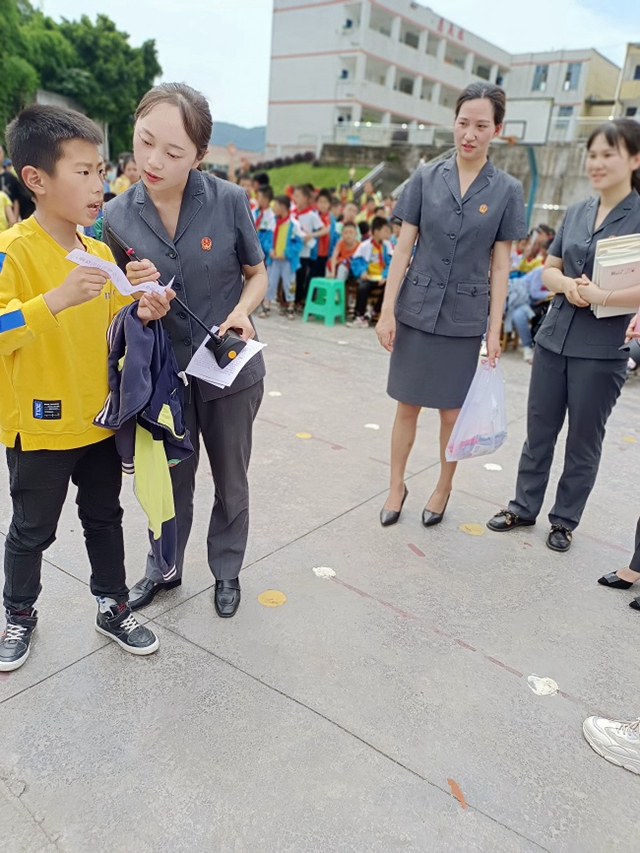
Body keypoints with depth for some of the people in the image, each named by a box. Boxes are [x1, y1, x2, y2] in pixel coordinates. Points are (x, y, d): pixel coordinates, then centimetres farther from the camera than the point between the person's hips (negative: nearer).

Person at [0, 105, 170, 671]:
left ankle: (113, 606, 37)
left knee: (104, 518, 18)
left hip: (99, 418, 5)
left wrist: (140, 314, -7)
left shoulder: (100, 252, 4)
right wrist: (56, 298, -39)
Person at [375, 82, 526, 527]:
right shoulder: (426, 177, 1)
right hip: (416, 309, 1)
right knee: (408, 405, 7)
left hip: (464, 316, 0)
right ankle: (397, 486, 24)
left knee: (452, 409, 8)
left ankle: (443, 488, 28)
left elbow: (500, 264, 1)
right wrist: (387, 310, -4)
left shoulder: (507, 190, 1)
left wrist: (495, 329, -2)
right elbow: (403, 246, 1)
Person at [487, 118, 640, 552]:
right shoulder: (577, 211, 8)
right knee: (539, 430, 13)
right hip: (554, 337, 5)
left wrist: (602, 296, -25)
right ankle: (524, 507, 29)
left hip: (602, 349, -4)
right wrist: (566, 284, -11)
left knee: (584, 440, 10)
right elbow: (549, 268, 10)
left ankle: (565, 519, 26)